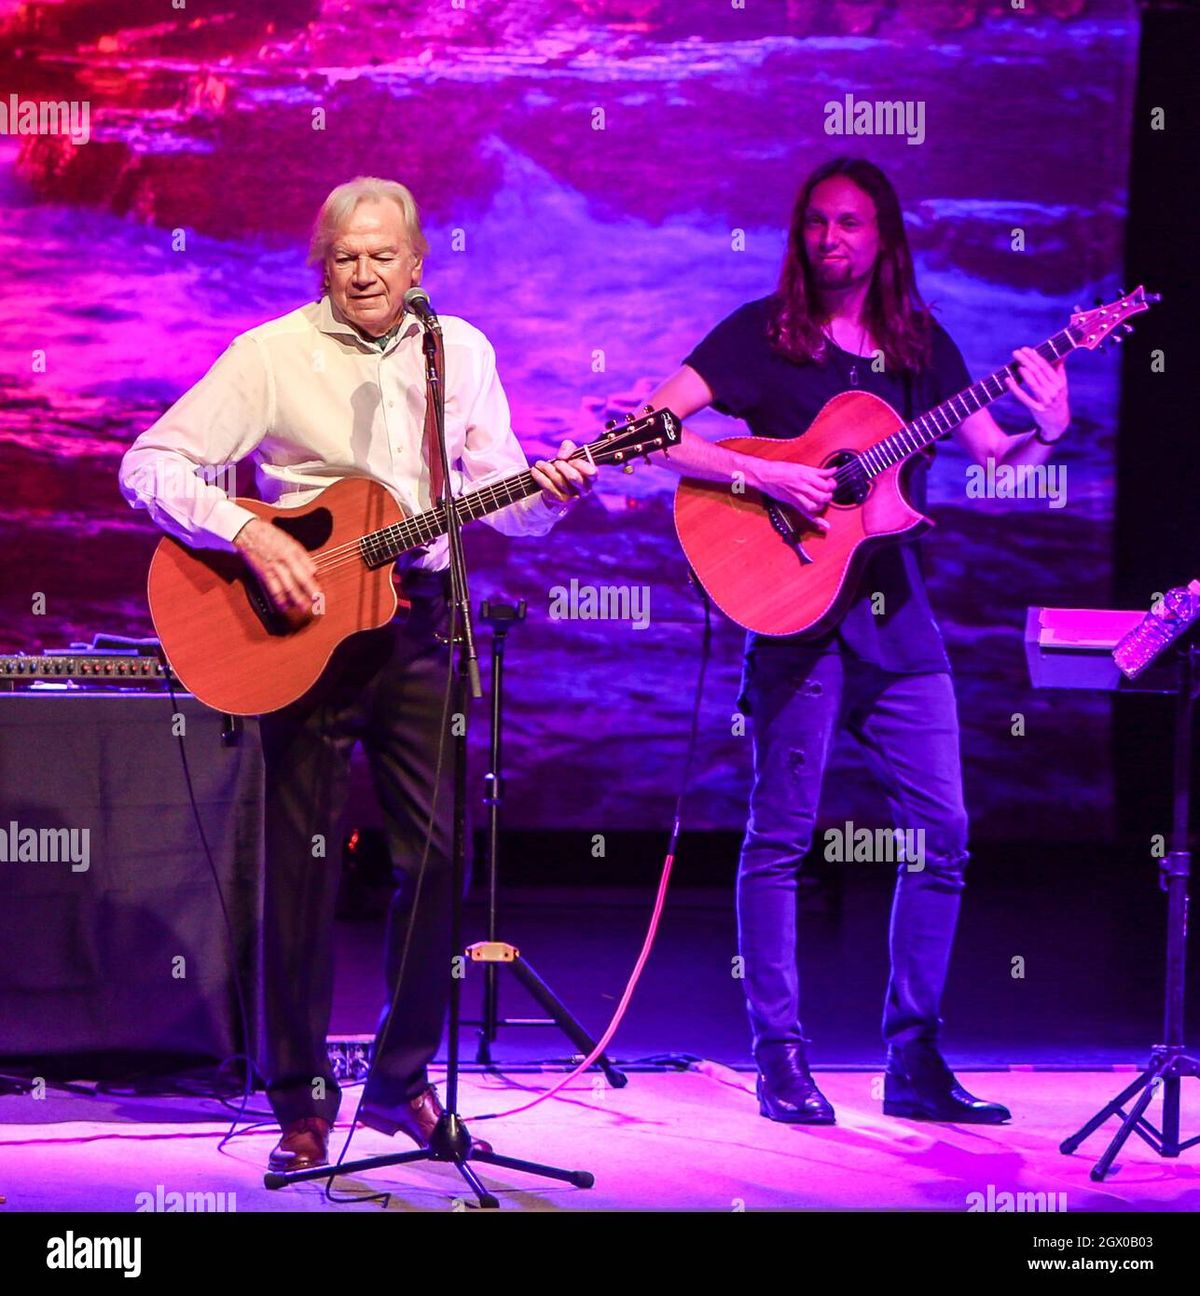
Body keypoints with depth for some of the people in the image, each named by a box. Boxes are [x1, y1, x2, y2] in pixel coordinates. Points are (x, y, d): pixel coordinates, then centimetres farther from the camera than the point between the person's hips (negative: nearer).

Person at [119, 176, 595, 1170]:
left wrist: (551, 494, -11)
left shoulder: (461, 351, 8)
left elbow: (497, 493, 11)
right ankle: (303, 1100, 10)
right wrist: (249, 536, -22)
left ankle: (402, 1078, 17)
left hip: (415, 620, 3)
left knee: (439, 853, 2)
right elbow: (150, 464, -10)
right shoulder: (273, 354, -5)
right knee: (305, 863, 1)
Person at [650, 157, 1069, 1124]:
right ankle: (781, 1057, 4)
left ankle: (916, 1059, 10)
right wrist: (762, 476, -19)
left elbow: (993, 461, 14)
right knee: (782, 835, -3)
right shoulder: (762, 334, 0)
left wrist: (1047, 430, -7)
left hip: (895, 608, 5)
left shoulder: (920, 343, 13)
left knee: (944, 832, 2)